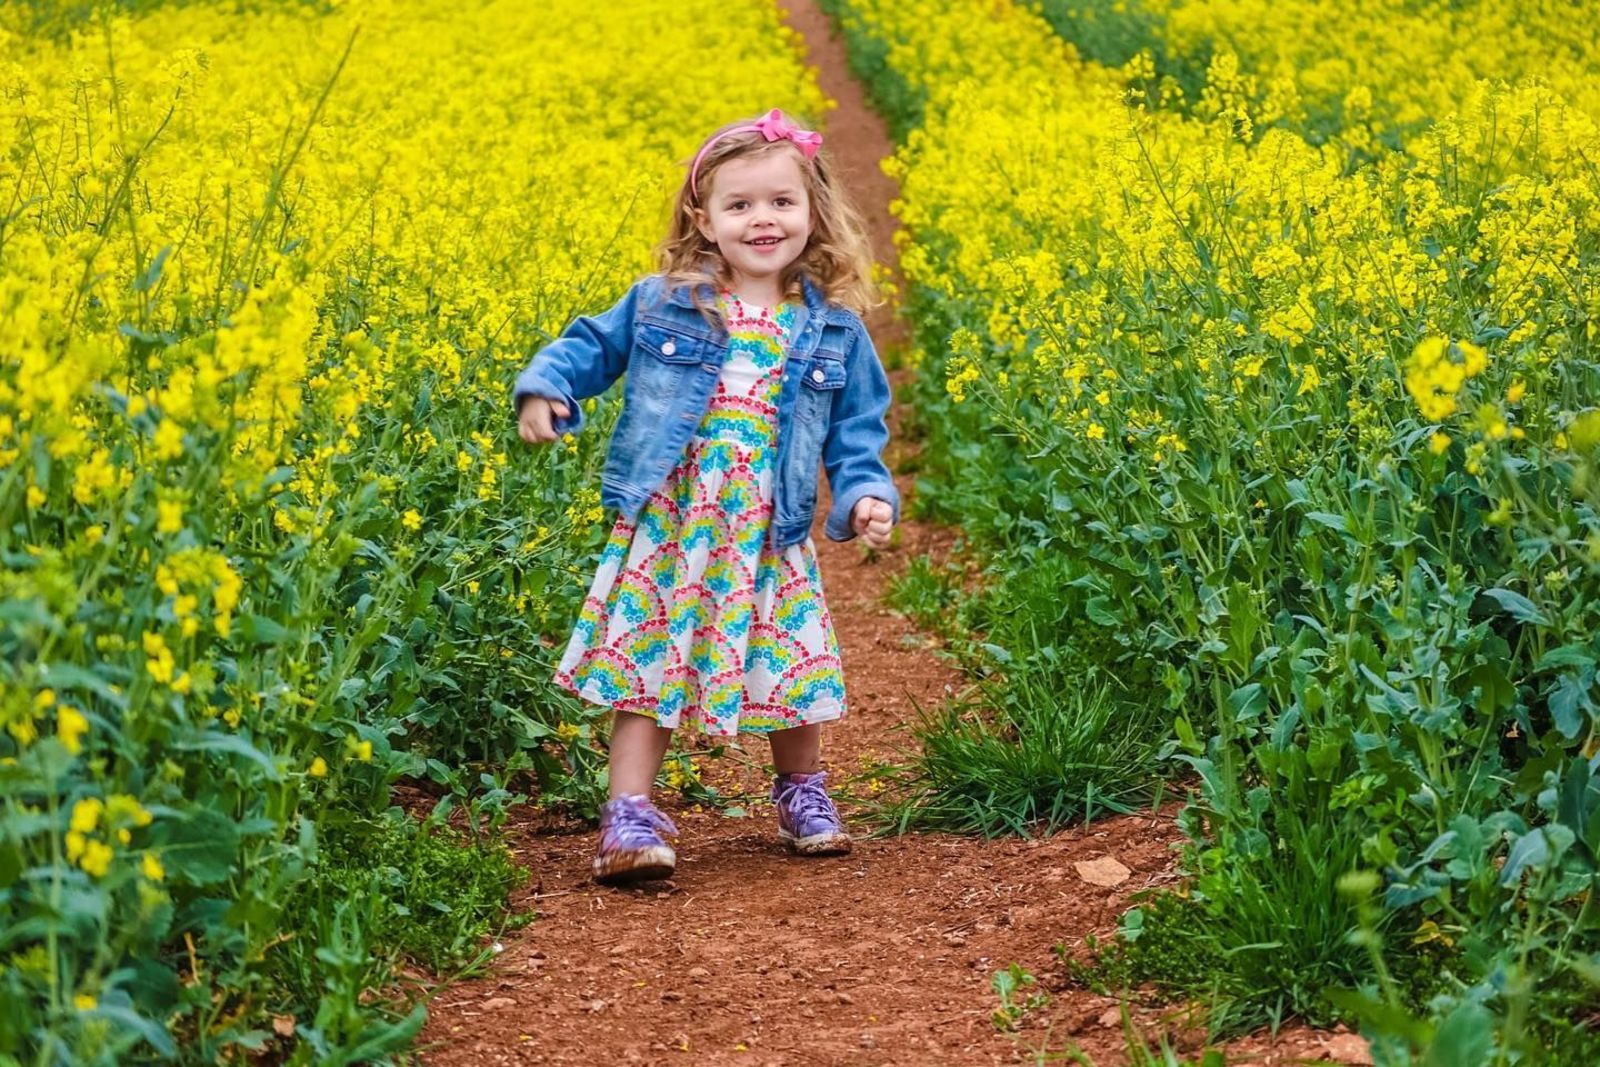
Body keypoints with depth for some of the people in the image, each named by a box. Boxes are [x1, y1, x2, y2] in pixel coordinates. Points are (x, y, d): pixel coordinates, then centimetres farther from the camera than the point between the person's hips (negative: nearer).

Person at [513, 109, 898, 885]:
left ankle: (802, 793, 34)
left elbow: (856, 433, 9)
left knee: (792, 669, 8)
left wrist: (866, 495, -7)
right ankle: (629, 818, 3)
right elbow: (594, 345, 13)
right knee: (646, 666, -2)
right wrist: (546, 386, -5)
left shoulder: (834, 330, 3)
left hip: (768, 543, 1)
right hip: (664, 531, -1)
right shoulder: (661, 302, 0)